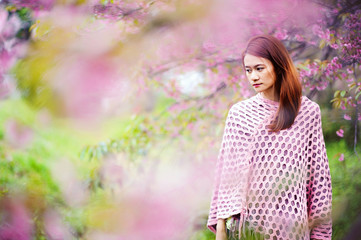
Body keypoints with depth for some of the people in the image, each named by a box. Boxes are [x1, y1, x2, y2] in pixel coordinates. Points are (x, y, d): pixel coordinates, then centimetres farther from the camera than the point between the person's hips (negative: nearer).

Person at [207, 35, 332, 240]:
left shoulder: (308, 111, 0)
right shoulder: (240, 113, 3)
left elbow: (318, 171, 1)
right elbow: (227, 170, 4)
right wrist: (221, 223, 0)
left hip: (290, 223, -1)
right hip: (247, 220, 1)